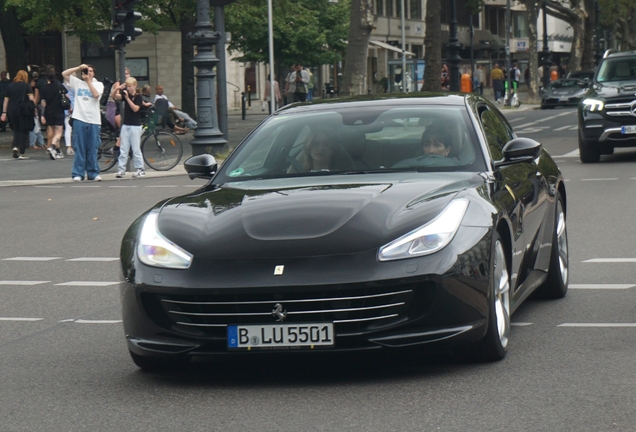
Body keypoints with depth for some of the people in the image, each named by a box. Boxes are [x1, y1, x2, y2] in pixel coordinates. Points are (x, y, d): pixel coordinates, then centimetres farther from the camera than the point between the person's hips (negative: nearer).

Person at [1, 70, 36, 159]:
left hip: (12, 111, 4)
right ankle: (21, 153, 0)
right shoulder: (26, 85, -2)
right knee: (24, 131, 3)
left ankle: (15, 146, -3)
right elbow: (31, 98, -11)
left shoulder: (10, 86, 9)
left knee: (16, 129, 19)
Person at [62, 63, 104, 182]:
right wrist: (78, 68, -2)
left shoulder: (98, 84, 10)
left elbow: (96, 94, -9)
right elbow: (64, 74, 5)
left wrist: (89, 81, -3)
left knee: (92, 148, 3)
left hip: (93, 120, 0)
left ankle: (93, 173, 11)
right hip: (79, 119, 0)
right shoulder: (77, 83, 12)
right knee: (79, 148, 0)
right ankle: (78, 173, 2)